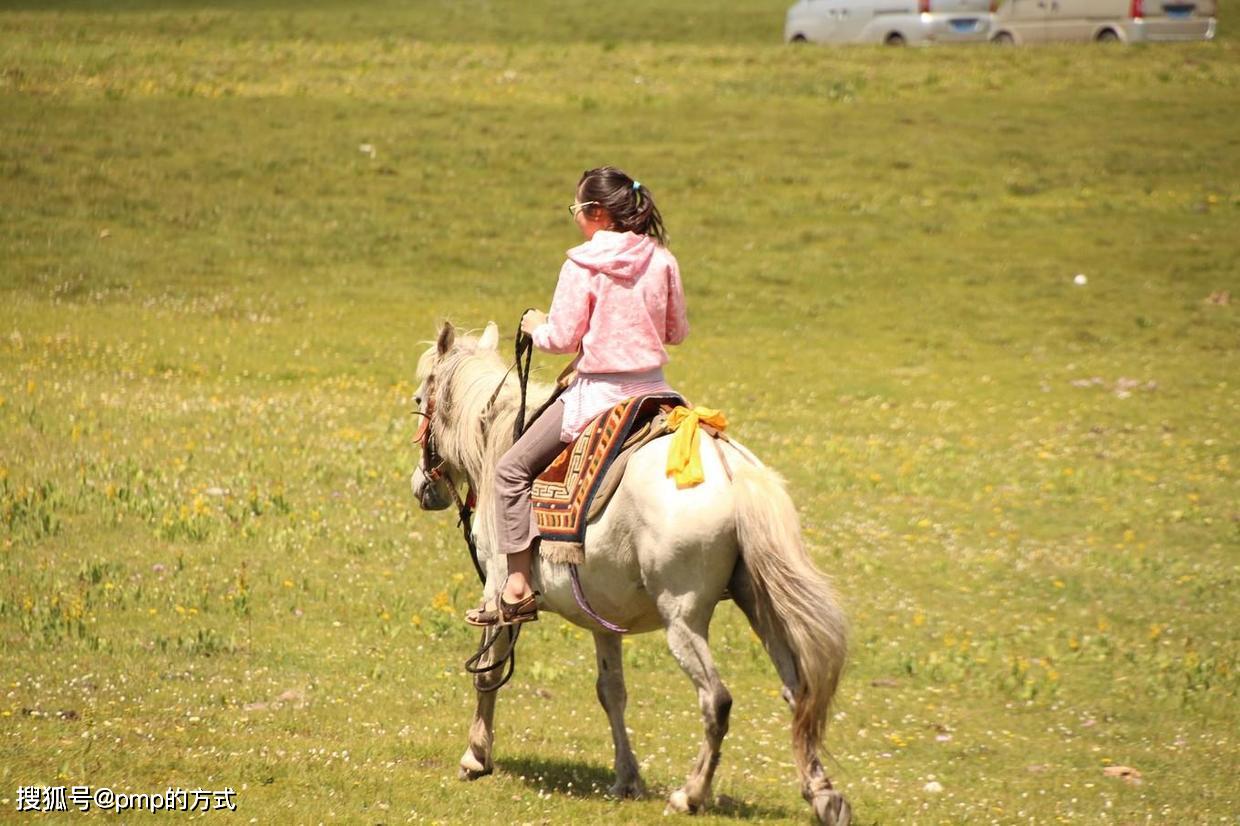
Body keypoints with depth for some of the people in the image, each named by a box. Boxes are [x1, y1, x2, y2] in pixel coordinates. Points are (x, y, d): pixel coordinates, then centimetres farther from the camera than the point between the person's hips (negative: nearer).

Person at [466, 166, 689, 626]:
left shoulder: (583, 266, -12)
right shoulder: (662, 261, 3)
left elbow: (562, 338, -11)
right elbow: (678, 331, 12)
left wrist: (536, 327, 10)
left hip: (597, 393, -5)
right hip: (653, 389, 5)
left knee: (512, 471, 5)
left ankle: (518, 587, -2)